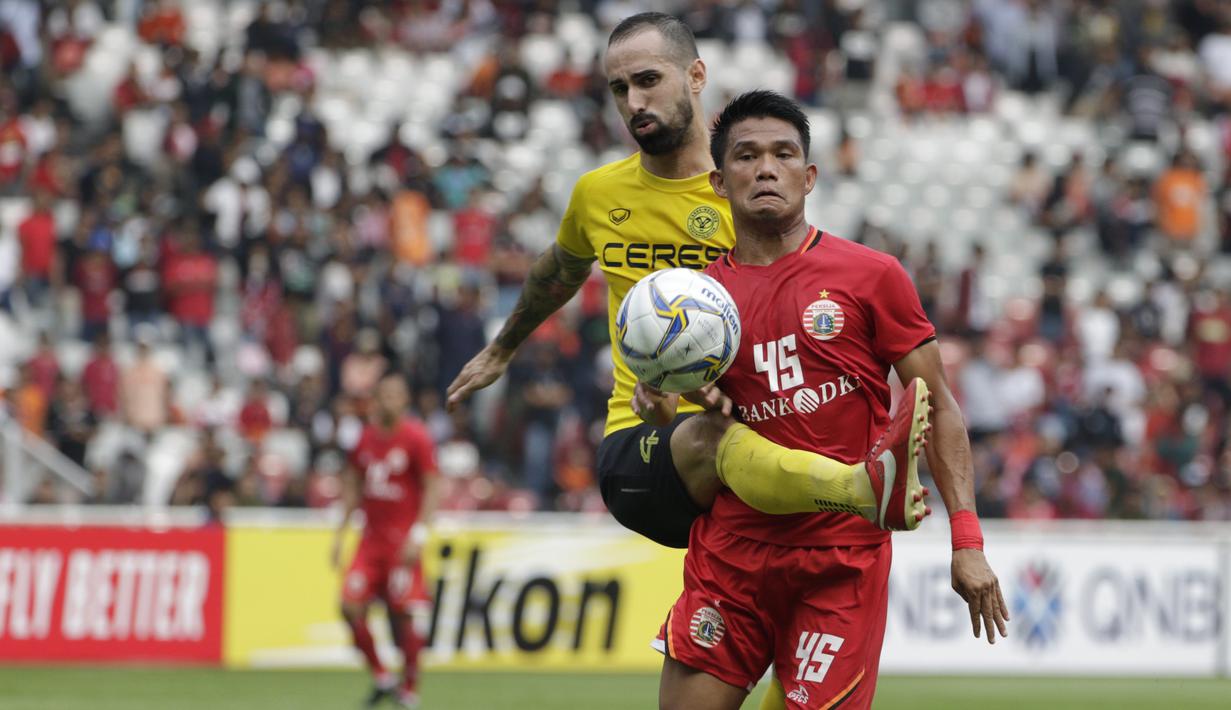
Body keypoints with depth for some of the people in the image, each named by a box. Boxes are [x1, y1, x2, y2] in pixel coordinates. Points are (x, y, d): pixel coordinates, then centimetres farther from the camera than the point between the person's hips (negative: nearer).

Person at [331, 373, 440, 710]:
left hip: (403, 540, -5)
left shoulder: (417, 438, -6)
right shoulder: (367, 436, 10)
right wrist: (341, 531, 14)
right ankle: (381, 678, 9)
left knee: (403, 614, -8)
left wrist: (419, 534, -16)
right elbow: (353, 486, 18)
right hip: (371, 537, 5)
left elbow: (431, 489, -8)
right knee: (351, 607, -6)